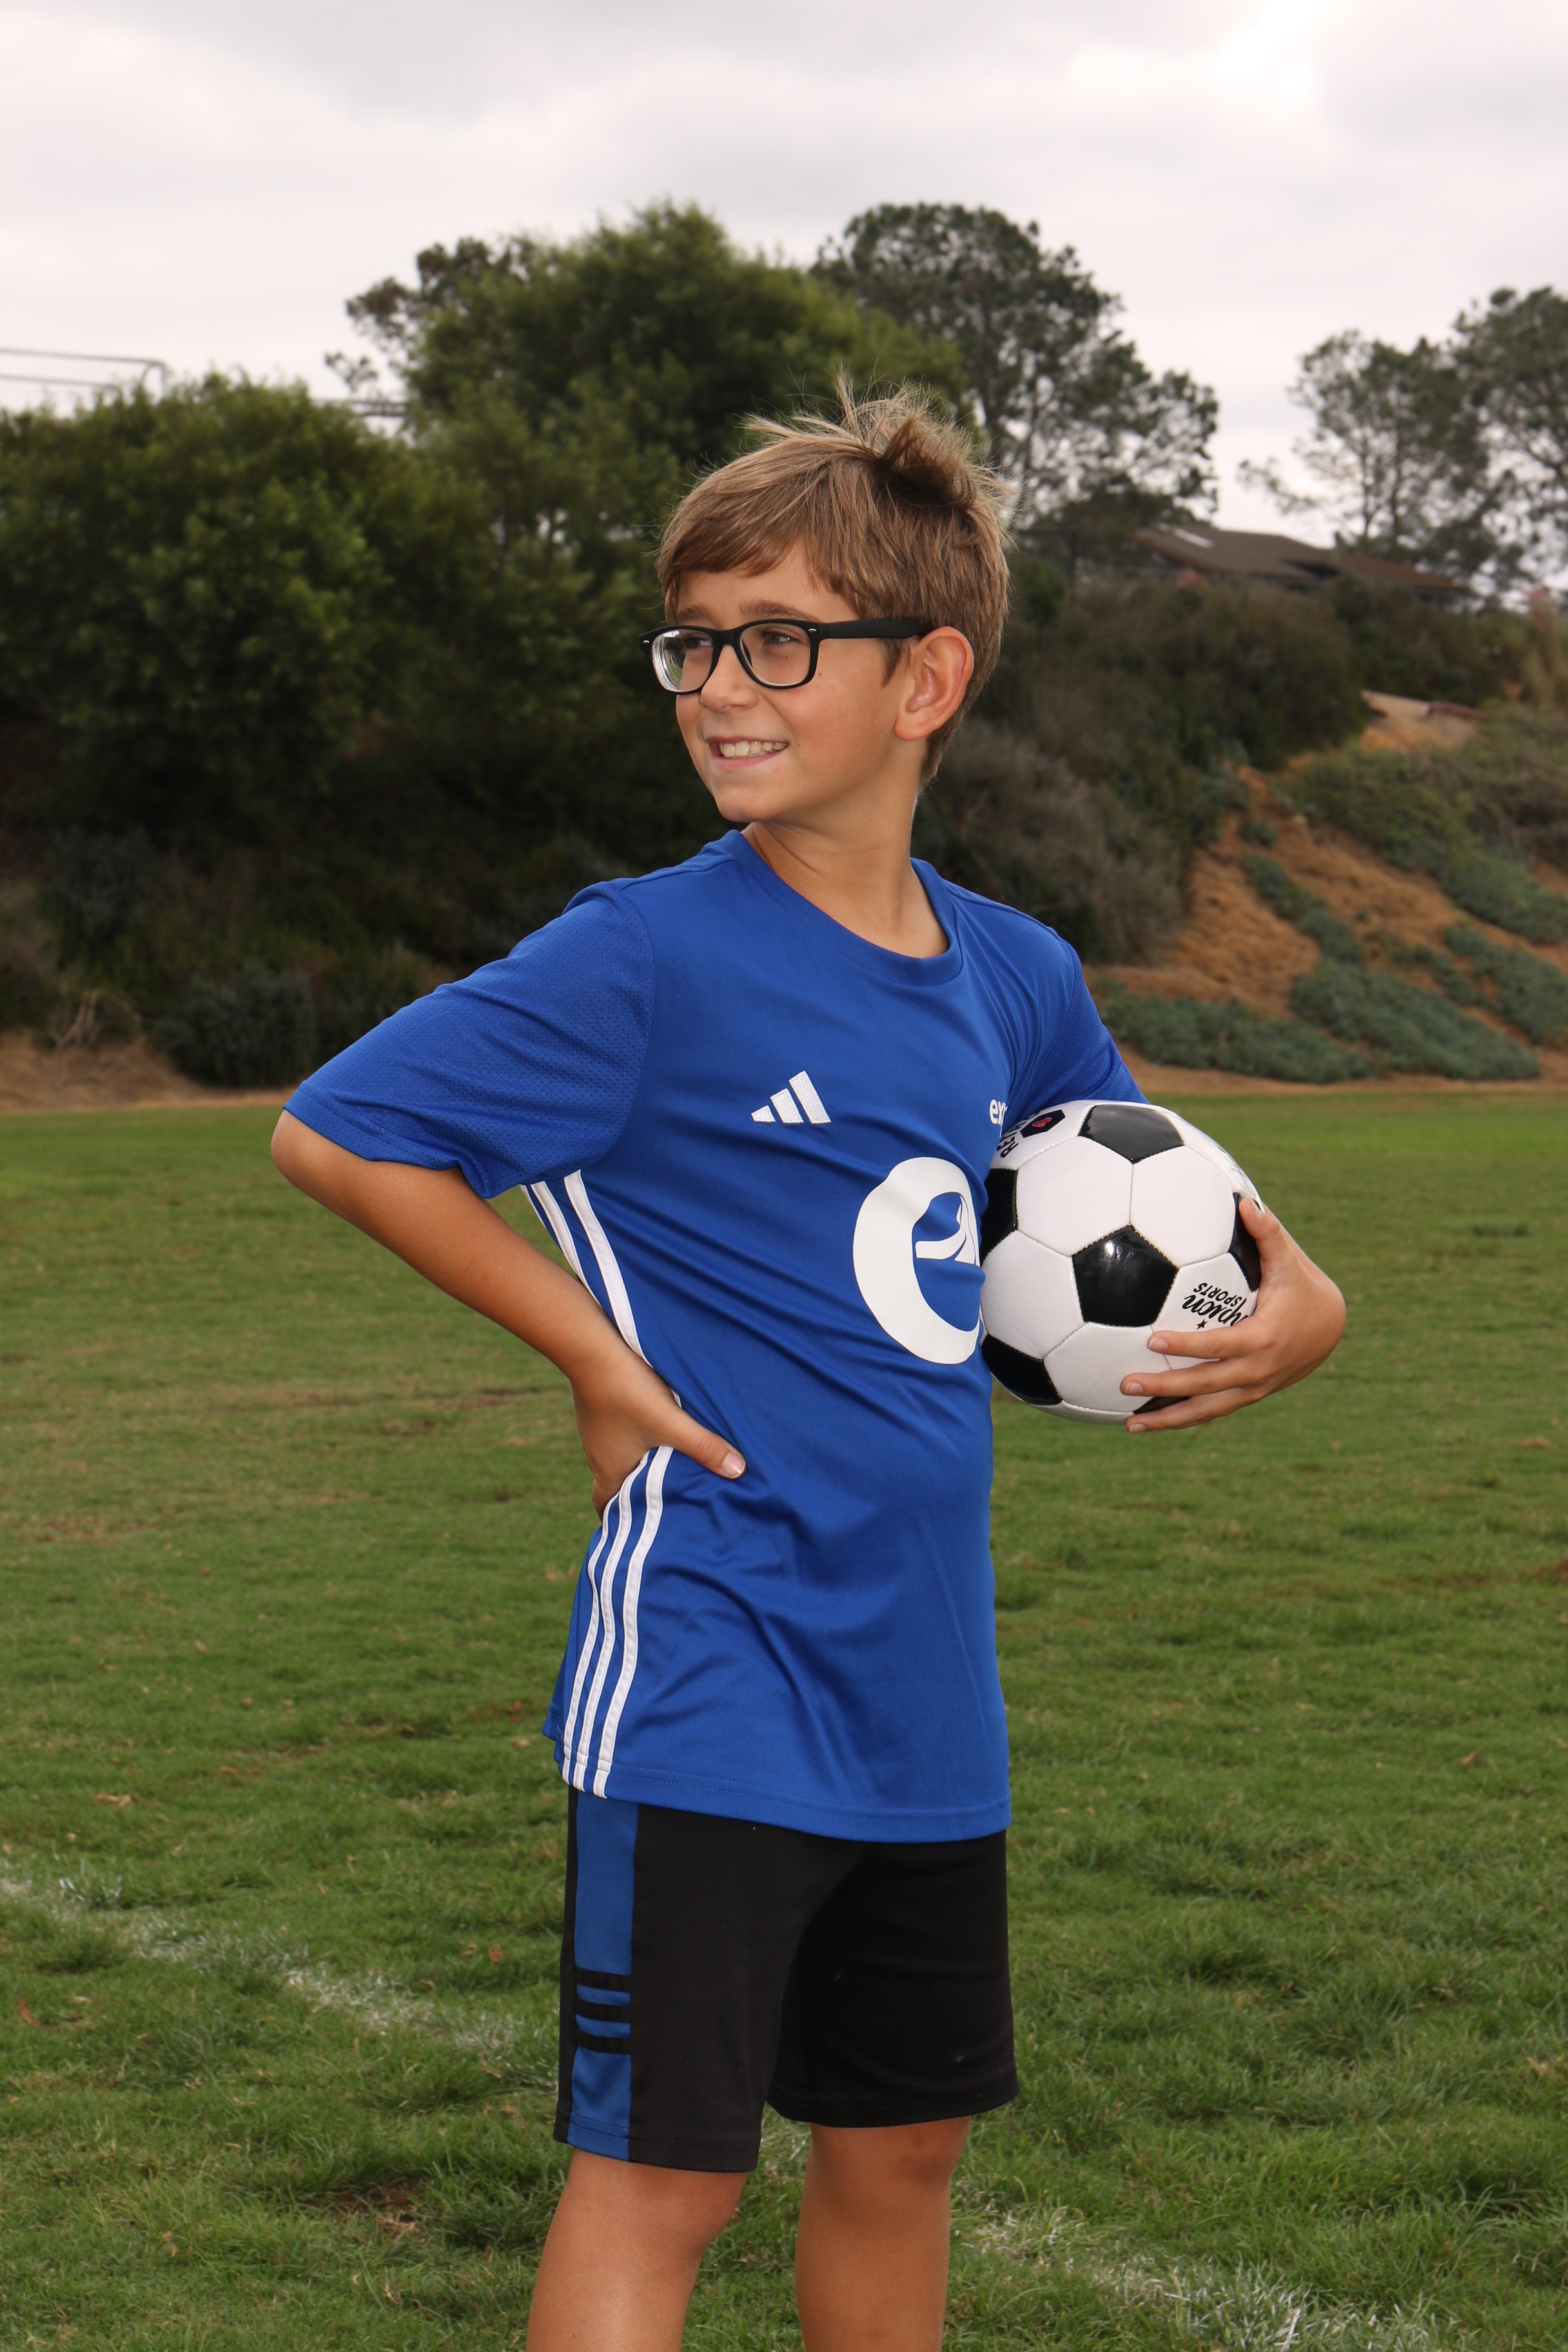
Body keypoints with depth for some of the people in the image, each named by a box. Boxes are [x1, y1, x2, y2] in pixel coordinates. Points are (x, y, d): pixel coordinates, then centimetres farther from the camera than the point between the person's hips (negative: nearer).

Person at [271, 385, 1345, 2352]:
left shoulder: (1011, 976, 5)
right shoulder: (650, 959, -13)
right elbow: (335, 1131, -11)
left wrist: (1294, 1293, 5)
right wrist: (595, 1351, -10)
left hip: (925, 1694, 7)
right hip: (707, 1690, -6)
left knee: (899, 2144, 17)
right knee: (661, 2174, -4)